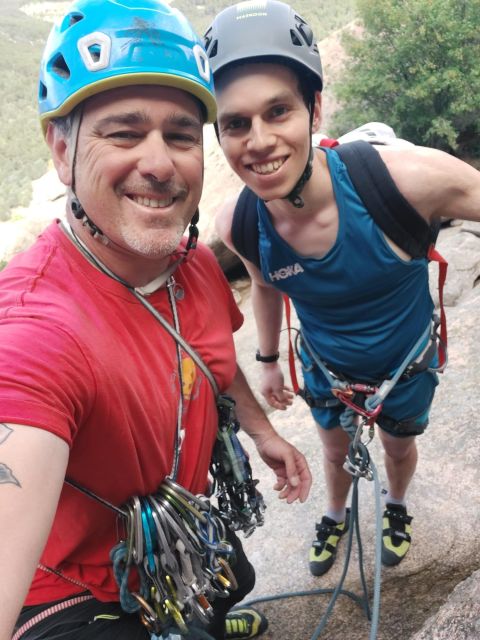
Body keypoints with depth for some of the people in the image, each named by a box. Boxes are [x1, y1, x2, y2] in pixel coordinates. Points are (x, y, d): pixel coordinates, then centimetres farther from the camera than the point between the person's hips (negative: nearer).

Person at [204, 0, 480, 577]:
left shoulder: (408, 178, -40)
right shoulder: (237, 225, -26)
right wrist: (268, 362, 10)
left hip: (406, 362, -1)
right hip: (325, 366, 1)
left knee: (398, 445, 27)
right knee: (335, 448, 26)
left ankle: (396, 505, 64)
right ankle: (335, 515, 62)